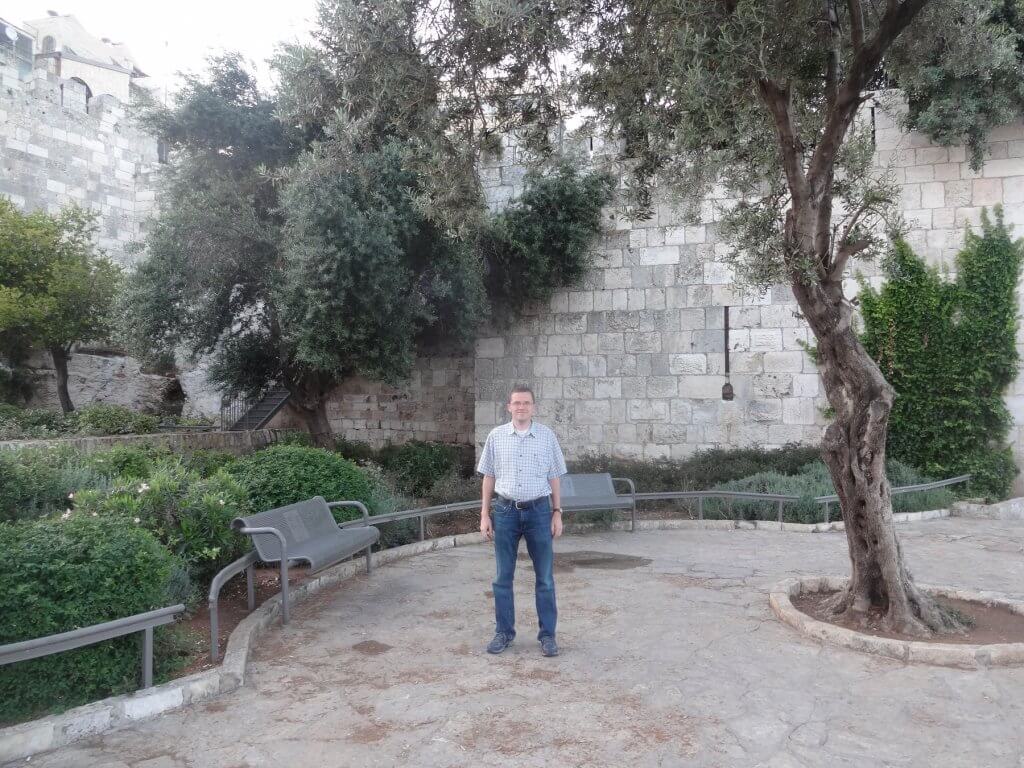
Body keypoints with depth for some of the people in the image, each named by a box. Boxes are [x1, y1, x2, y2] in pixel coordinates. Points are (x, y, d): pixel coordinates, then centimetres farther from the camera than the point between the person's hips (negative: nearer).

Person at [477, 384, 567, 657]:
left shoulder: (547, 436, 1)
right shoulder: (496, 436, 1)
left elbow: (554, 478, 5)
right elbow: (489, 477, 6)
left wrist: (557, 513, 2)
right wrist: (484, 515, 3)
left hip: (539, 511, 0)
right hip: (506, 511, 1)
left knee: (545, 577, 6)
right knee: (502, 577, 9)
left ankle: (547, 634, 17)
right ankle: (504, 632, 22)